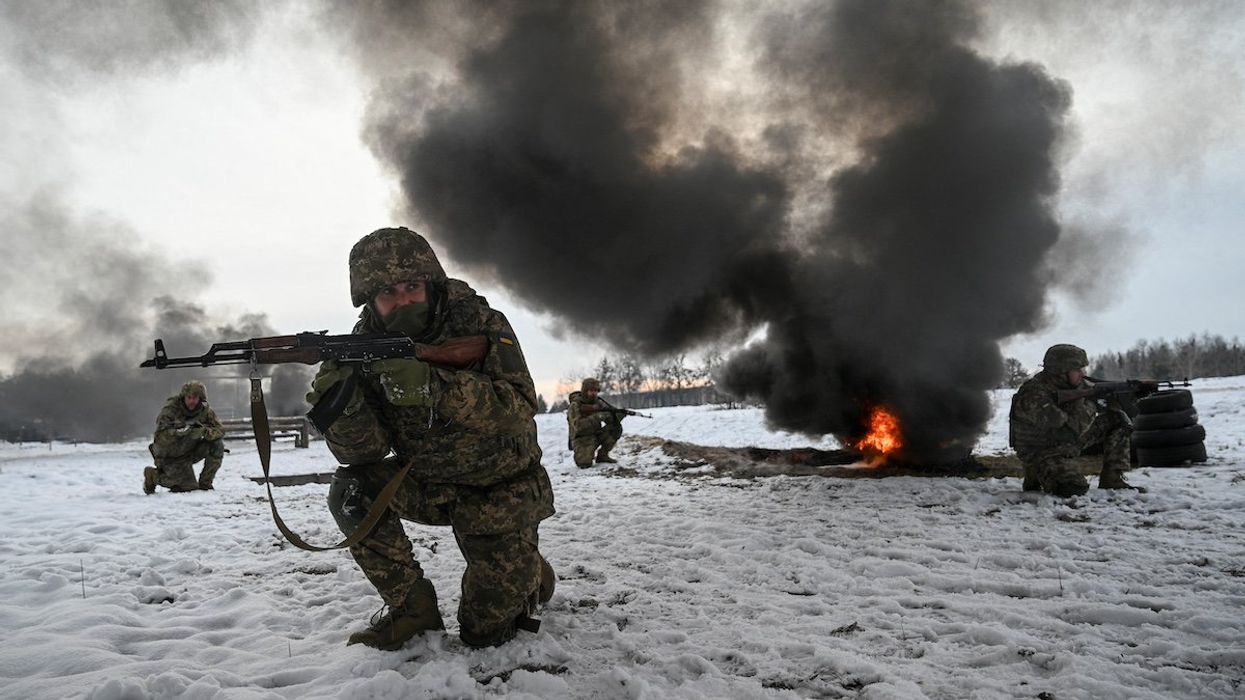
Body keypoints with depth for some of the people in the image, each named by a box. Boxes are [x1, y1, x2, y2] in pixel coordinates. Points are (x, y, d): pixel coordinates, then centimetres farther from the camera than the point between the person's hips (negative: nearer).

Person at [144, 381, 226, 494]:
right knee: (190, 487, -14)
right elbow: (161, 435, -27)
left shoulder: (205, 410, -9)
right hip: (170, 456, -4)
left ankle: (204, 484, -7)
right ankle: (152, 475, 10)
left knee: (218, 444, -20)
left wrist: (205, 431, -35)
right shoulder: (170, 409, -19)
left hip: (190, 451, 5)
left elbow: (220, 430, -14)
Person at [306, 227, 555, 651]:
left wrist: (432, 386, -45)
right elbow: (363, 449, -15)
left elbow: (519, 412, -32)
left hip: (501, 489, -3)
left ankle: (531, 571, 29)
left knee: (485, 632, -5)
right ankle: (412, 609, -4)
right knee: (352, 490, -23)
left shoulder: (481, 324, -18)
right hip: (430, 486, 4)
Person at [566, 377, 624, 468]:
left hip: (595, 435, 5)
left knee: (616, 428, -16)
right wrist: (596, 417, -36)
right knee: (585, 464, -28)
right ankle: (580, 454, 10)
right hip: (582, 439, -5)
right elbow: (578, 425, -30)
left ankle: (602, 455, -1)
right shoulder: (575, 405, -16)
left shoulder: (598, 402, 1)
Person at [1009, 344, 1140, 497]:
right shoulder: (1034, 396, -32)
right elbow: (1072, 430, -32)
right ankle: (1036, 475, 2)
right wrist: (1089, 400, -23)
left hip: (1068, 443, 8)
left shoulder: (1071, 381, -7)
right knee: (1075, 488, -31)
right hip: (1042, 453, -8)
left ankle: (1112, 479, 10)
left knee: (1117, 421, 2)